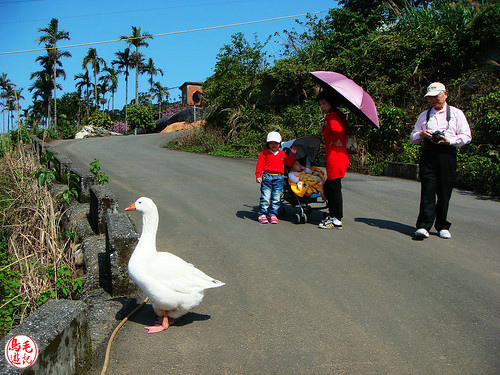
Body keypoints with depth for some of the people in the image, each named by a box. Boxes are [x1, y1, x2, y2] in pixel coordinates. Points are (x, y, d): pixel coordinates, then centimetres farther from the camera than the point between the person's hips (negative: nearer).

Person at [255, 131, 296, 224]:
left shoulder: (282, 154, 18)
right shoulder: (264, 153, 7)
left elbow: (289, 163, 19)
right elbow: (260, 165, 1)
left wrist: (293, 154, 9)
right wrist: (258, 176, -10)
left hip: (279, 178, 3)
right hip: (267, 177, -3)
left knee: (276, 198, 2)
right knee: (265, 197, -6)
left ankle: (273, 214, 13)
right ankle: (262, 214, 3)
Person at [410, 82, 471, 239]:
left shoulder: (456, 113, 12)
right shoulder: (424, 115, 21)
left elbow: (466, 137, 5)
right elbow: (412, 137, 19)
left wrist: (449, 140, -11)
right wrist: (421, 134, -3)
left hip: (447, 154, -1)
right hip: (428, 154, 1)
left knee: (444, 192, 1)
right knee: (427, 190, -9)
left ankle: (442, 226, 12)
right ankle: (423, 226, -13)